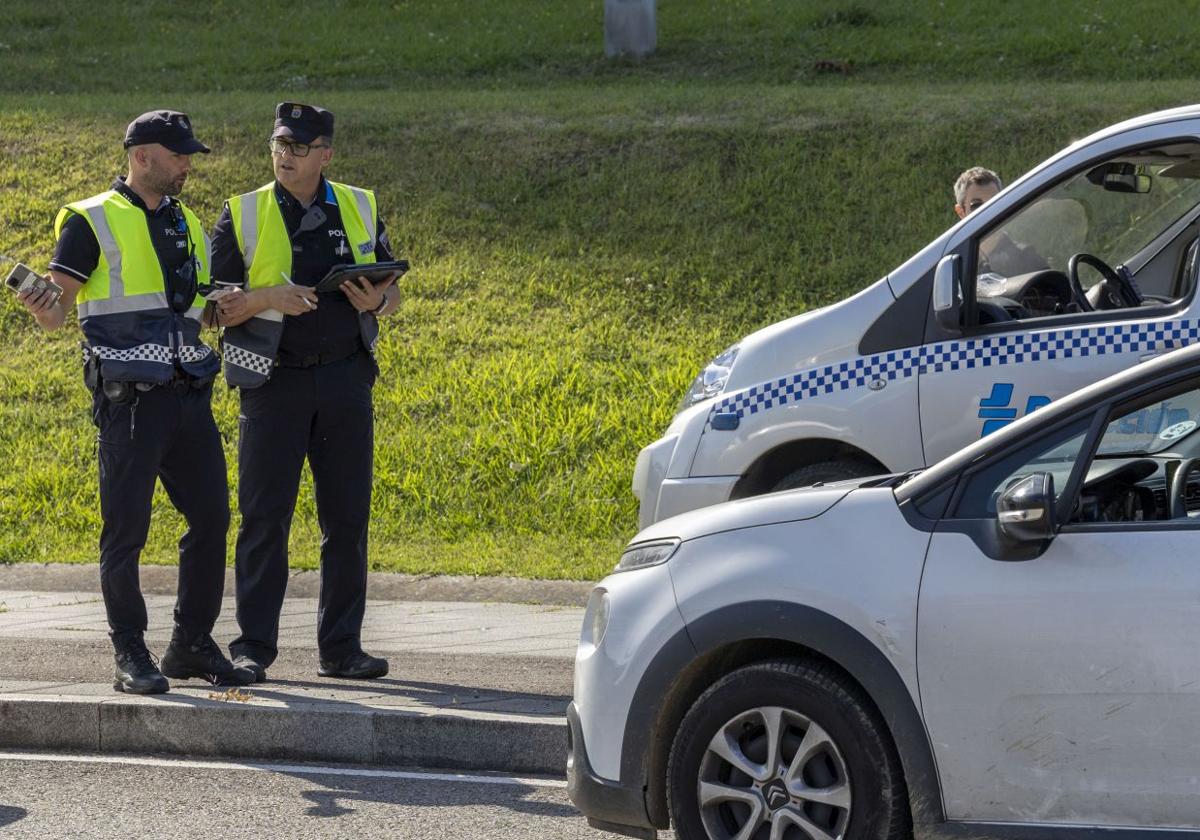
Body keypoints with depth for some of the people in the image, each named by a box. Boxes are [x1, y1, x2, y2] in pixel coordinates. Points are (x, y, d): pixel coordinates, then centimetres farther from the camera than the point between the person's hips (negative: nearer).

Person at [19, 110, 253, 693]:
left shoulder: (186, 224, 18)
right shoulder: (92, 223, -2)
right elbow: (55, 311, -7)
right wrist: (42, 307, -29)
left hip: (189, 397, 6)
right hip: (130, 399, -6)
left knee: (211, 519, 5)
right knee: (126, 530, -3)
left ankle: (193, 645, 16)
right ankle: (130, 656, 4)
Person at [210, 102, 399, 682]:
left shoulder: (361, 210, 8)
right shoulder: (243, 215, 1)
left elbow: (392, 294, 16)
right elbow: (216, 308, -1)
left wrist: (377, 300, -8)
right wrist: (268, 298, -19)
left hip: (345, 378, 3)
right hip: (274, 382, -2)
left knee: (347, 517, 3)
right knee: (264, 516, -4)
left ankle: (341, 649, 10)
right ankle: (253, 648, 1)